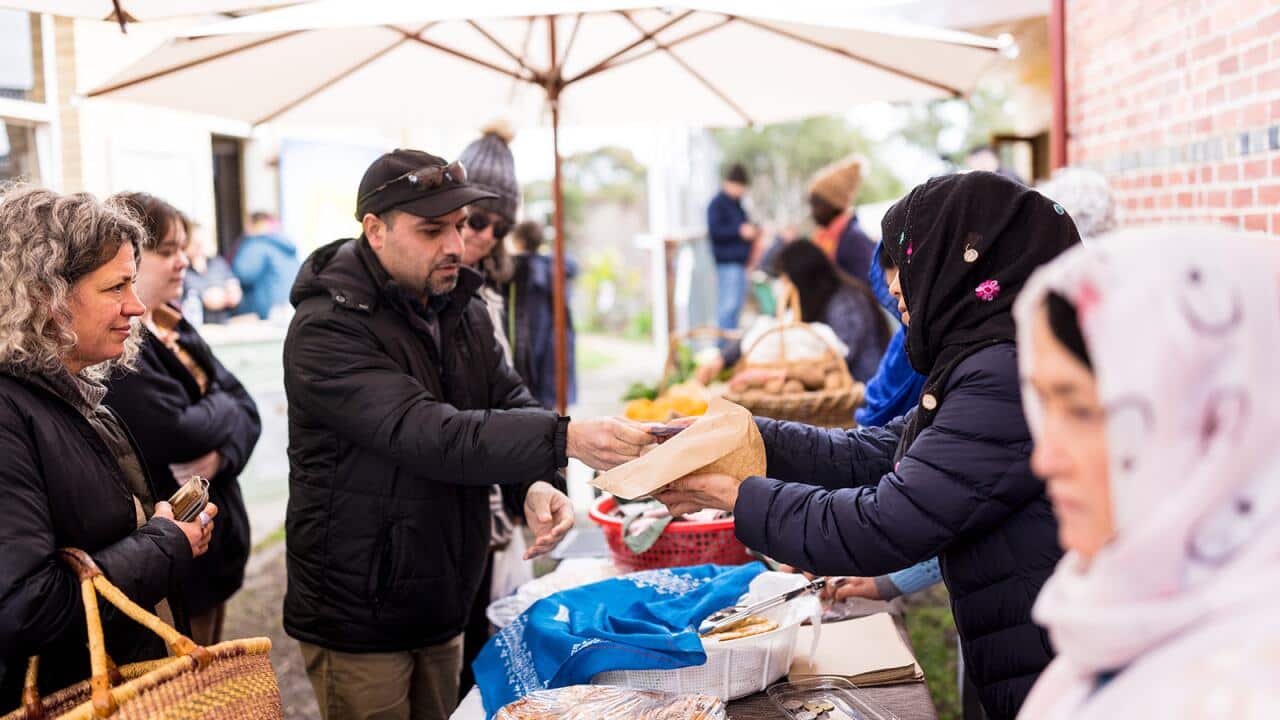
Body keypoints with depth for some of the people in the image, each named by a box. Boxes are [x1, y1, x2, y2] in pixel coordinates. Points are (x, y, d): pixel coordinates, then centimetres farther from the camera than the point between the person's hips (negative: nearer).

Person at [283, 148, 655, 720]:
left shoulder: (462, 308, 4)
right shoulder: (327, 329, -21)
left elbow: (510, 399, 3)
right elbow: (428, 435, -32)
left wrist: (536, 483, -19)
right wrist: (565, 440, -41)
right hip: (358, 623, -6)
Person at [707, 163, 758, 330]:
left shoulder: (736, 203, 19)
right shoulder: (717, 204, -9)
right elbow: (714, 230, -20)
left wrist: (751, 231, 12)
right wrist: (740, 231, -23)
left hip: (739, 260, 10)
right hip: (728, 261, -10)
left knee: (738, 301, 12)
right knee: (730, 303, -13)